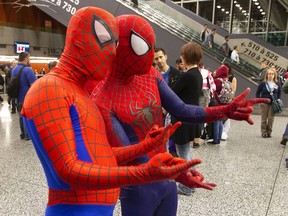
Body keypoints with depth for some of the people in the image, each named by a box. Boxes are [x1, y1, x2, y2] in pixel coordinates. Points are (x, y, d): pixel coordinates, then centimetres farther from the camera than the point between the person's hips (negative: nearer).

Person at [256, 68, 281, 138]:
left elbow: (279, 92, 14)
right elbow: (257, 93, 1)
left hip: (273, 103, 2)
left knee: (271, 118, 4)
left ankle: (269, 132, 16)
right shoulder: (263, 83, -5)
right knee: (264, 118, 4)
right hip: (264, 103, -2)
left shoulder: (277, 84, 1)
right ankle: (263, 132, 12)